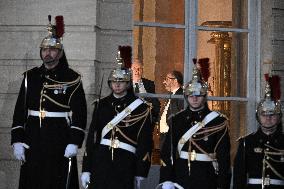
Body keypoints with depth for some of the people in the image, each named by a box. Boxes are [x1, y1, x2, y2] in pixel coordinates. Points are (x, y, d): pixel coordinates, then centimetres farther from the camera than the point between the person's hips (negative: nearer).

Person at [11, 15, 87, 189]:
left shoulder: (72, 79, -1)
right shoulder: (31, 77, 10)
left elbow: (80, 112, -6)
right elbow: (20, 110, 8)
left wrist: (74, 143, -14)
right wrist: (17, 141, 1)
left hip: (60, 142, -3)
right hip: (33, 141, 4)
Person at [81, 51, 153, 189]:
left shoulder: (140, 108, 1)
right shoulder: (101, 105, 11)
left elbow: (145, 141, -2)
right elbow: (92, 137, 9)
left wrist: (141, 174, -6)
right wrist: (86, 169, 4)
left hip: (125, 166, -3)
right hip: (100, 162, 3)